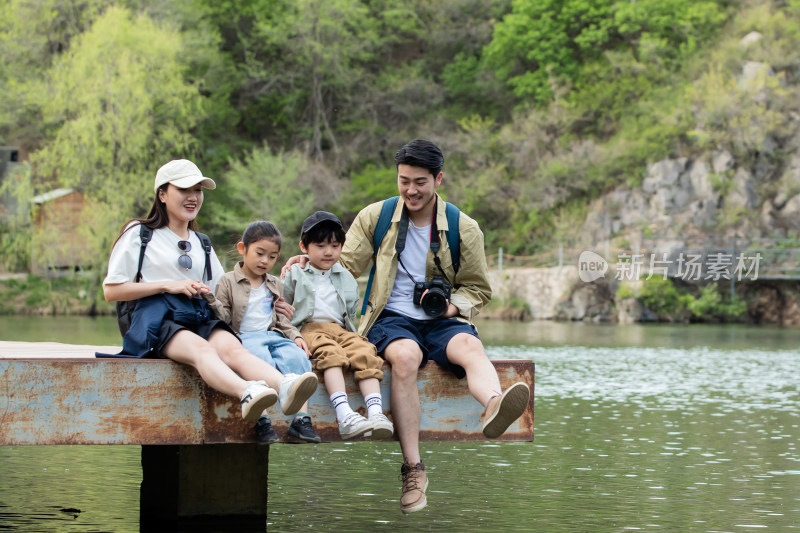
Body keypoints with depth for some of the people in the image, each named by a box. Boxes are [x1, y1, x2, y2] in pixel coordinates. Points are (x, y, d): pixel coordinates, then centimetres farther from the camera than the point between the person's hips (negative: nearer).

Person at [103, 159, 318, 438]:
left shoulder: (201, 244, 28)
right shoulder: (138, 235, 12)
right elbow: (111, 291, 4)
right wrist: (168, 285, -3)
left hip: (199, 317, 4)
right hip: (156, 320, -4)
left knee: (231, 348, -32)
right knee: (200, 348, -38)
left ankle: (285, 387, -64)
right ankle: (247, 393, -70)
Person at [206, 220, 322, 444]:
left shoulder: (275, 285, 23)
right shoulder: (228, 282, 8)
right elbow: (223, 317, -1)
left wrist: (296, 336, 5)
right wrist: (210, 300, -20)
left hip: (273, 335, 5)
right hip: (244, 337, -5)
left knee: (297, 357, -26)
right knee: (261, 360, -37)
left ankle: (301, 419, -32)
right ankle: (262, 422, -42)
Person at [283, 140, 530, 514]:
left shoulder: (464, 229, 8)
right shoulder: (375, 218, 9)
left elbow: (478, 289, 16)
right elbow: (347, 266, 12)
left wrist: (452, 305, -6)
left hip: (440, 321, 1)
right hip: (392, 318, -1)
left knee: (470, 347, -35)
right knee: (405, 355, -37)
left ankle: (493, 407, -71)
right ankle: (412, 469, -39)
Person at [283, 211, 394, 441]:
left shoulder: (347, 280, 25)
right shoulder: (295, 276, 16)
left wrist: (353, 333, 11)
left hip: (341, 329, 4)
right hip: (310, 328, -4)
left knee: (364, 352, -30)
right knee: (331, 353, -37)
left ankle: (376, 413, -45)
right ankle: (344, 416, -55)